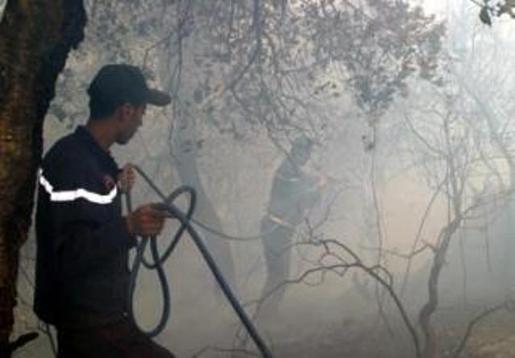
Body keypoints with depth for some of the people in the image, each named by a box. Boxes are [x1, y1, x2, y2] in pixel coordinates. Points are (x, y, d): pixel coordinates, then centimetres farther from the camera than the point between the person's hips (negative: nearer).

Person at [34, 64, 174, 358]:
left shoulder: (86, 154, 8)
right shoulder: (74, 164, -23)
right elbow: (70, 254, -29)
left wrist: (115, 187, 16)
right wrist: (128, 227, -38)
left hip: (86, 311, 10)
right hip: (89, 319, -10)